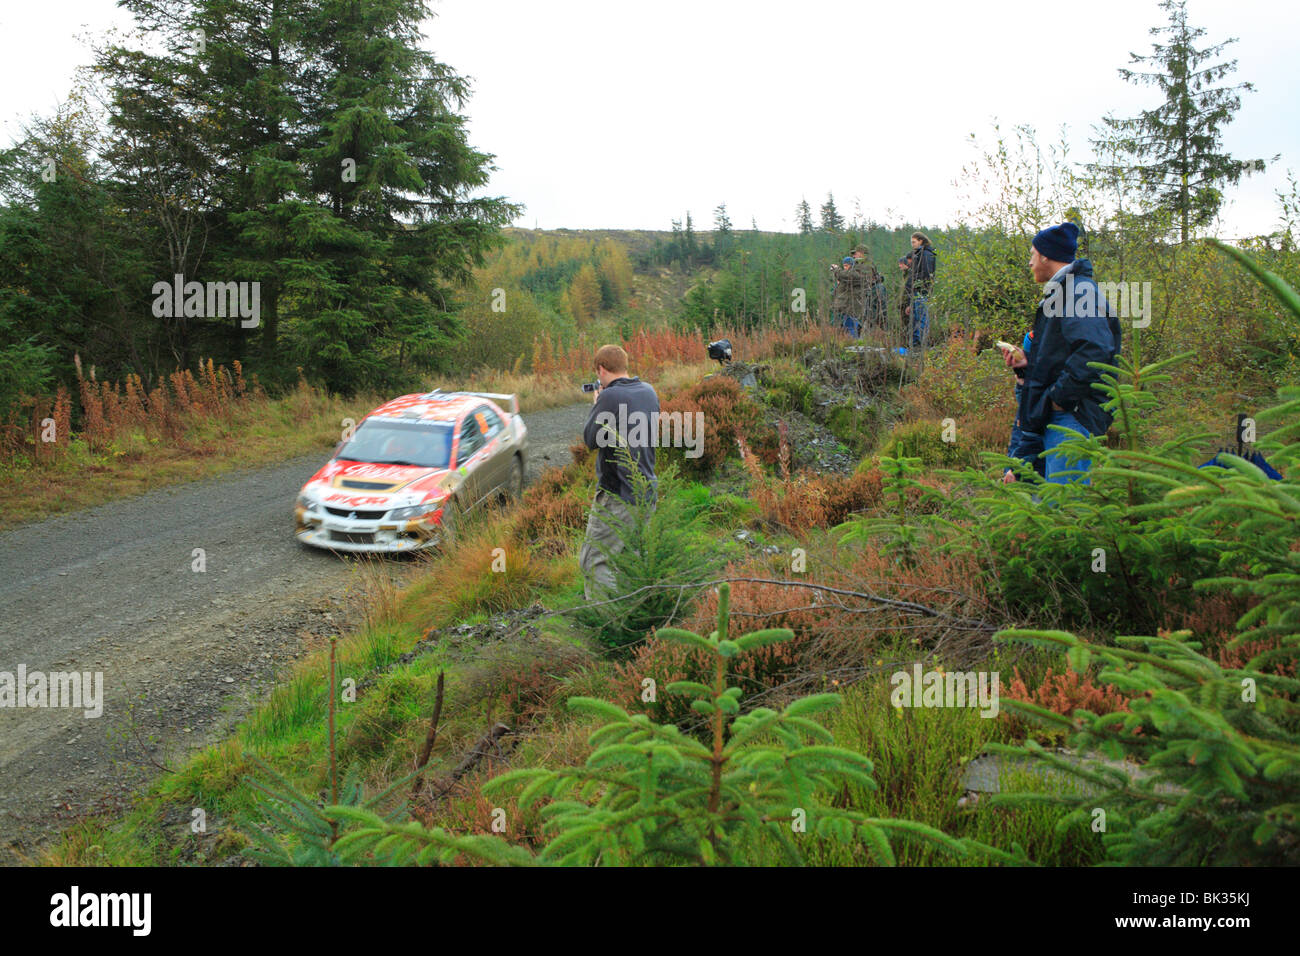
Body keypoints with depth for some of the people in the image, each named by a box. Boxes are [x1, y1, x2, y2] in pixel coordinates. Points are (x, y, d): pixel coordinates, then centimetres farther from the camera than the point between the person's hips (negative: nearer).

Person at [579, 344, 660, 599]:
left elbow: (590, 439, -9)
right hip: (647, 493, 8)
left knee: (594, 563, -3)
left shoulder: (610, 396, -16)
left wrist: (596, 405, 5)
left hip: (616, 496, -8)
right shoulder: (648, 392, 8)